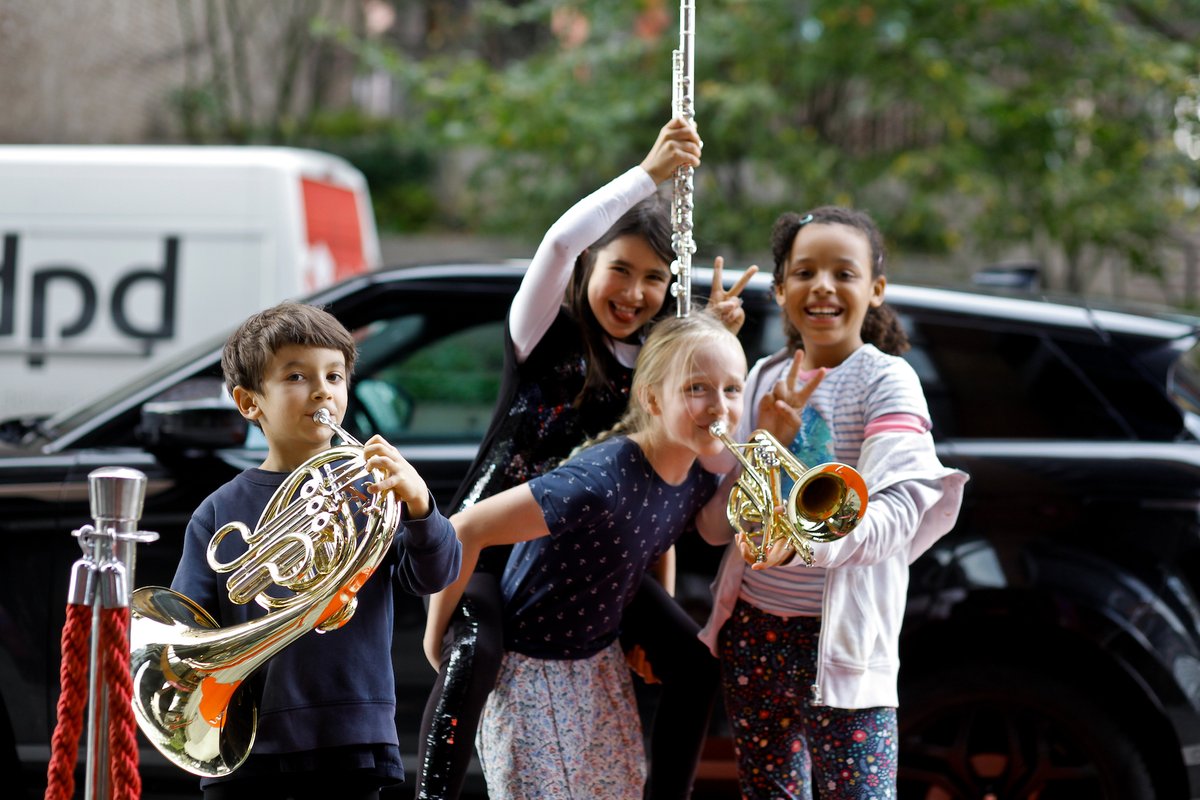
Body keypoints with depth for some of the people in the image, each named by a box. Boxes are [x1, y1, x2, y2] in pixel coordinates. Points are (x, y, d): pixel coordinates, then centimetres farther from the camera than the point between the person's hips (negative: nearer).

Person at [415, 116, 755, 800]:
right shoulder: (546, 332, -10)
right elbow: (560, 241, -28)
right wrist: (649, 174, -32)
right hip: (491, 537, -6)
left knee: (695, 661, -5)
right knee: (472, 657, -33)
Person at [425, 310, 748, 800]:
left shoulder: (698, 480, -7)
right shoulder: (601, 481, -33)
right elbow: (464, 531, -33)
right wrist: (438, 637, -21)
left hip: (602, 667, 7)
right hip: (530, 672, -7)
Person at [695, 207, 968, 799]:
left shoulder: (886, 379, -8)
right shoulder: (763, 380, 5)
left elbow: (900, 505, -22)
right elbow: (715, 527, 2)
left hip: (841, 637, -5)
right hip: (752, 630, 5)